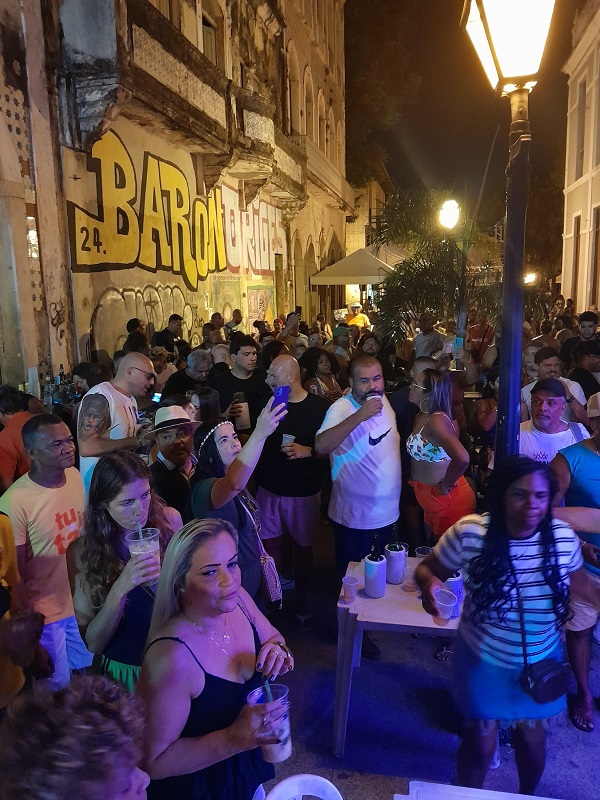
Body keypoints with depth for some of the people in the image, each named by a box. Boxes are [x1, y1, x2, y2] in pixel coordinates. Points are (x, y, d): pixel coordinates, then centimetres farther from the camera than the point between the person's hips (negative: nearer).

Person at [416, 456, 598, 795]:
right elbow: (428, 568, -14)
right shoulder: (470, 532, -26)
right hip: (484, 660, -2)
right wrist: (429, 583, -35)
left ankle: (528, 795, 57)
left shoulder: (564, 537, -17)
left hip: (541, 661, 3)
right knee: (480, 744, 15)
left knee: (532, 737, 25)